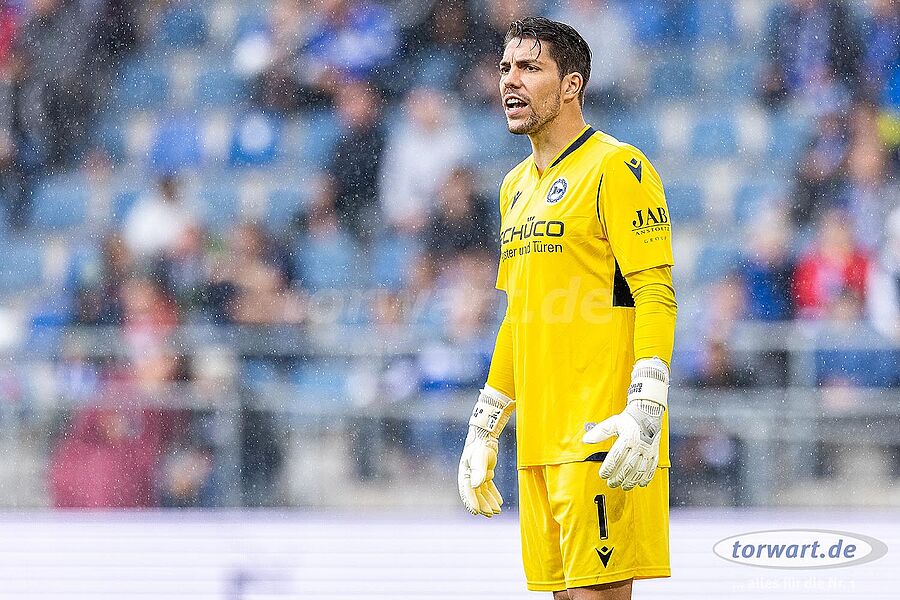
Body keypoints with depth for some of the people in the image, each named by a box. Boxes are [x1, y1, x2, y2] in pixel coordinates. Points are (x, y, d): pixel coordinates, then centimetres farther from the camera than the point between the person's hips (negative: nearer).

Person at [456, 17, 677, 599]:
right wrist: (483, 427, 24)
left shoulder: (615, 168, -6)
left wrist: (645, 413, -22)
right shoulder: (517, 186, 20)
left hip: (603, 438, -8)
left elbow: (657, 296, -12)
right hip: (539, 440, 8)